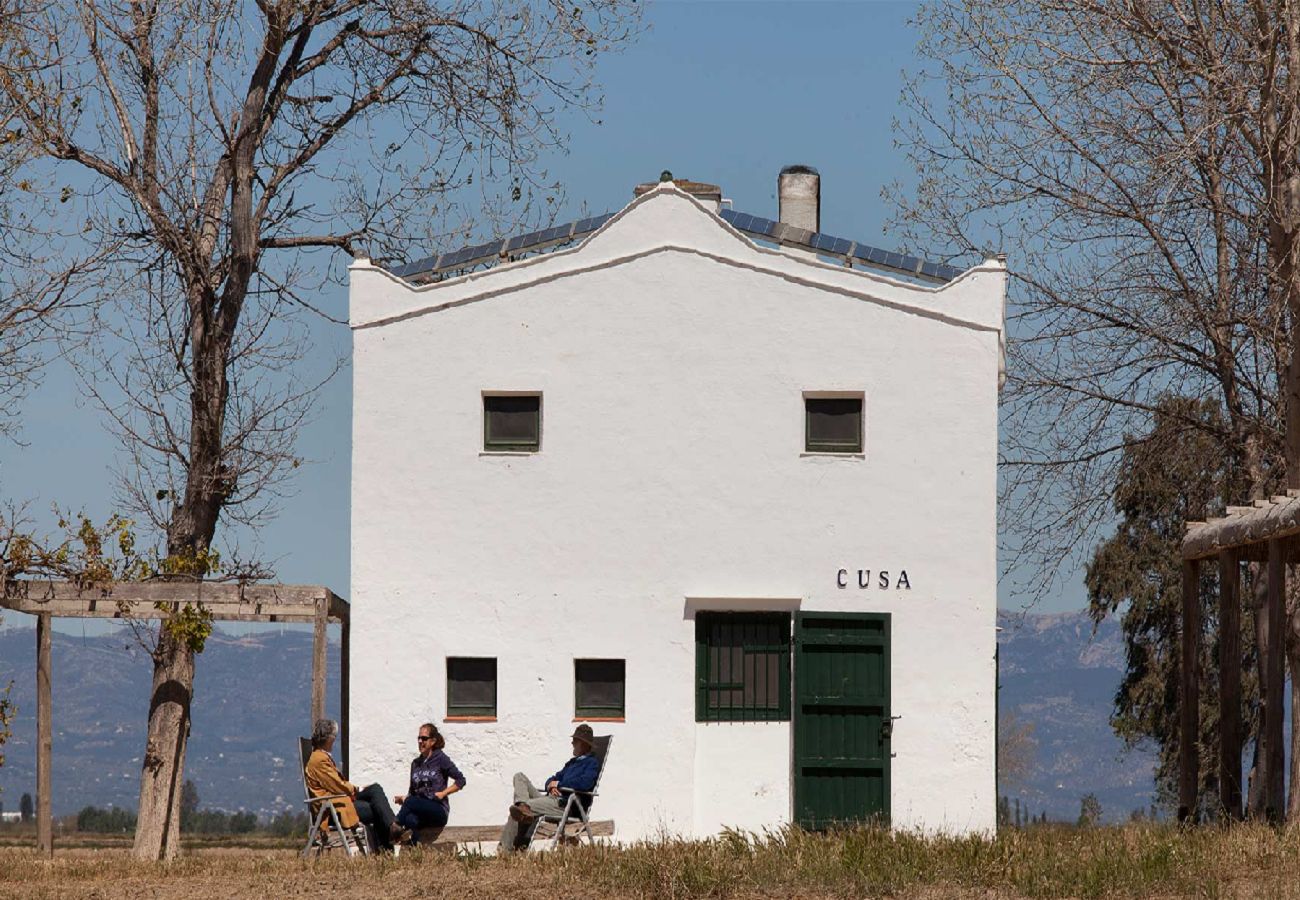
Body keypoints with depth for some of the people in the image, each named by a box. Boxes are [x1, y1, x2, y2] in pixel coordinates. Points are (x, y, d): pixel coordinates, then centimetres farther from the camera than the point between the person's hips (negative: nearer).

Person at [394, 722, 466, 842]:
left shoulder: (440, 759, 3)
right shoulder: (416, 763, 20)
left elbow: (461, 780, 3)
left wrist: (443, 793, -8)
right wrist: (403, 798, -1)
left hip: (438, 811, -4)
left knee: (411, 802, -34)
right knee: (410, 820, -36)